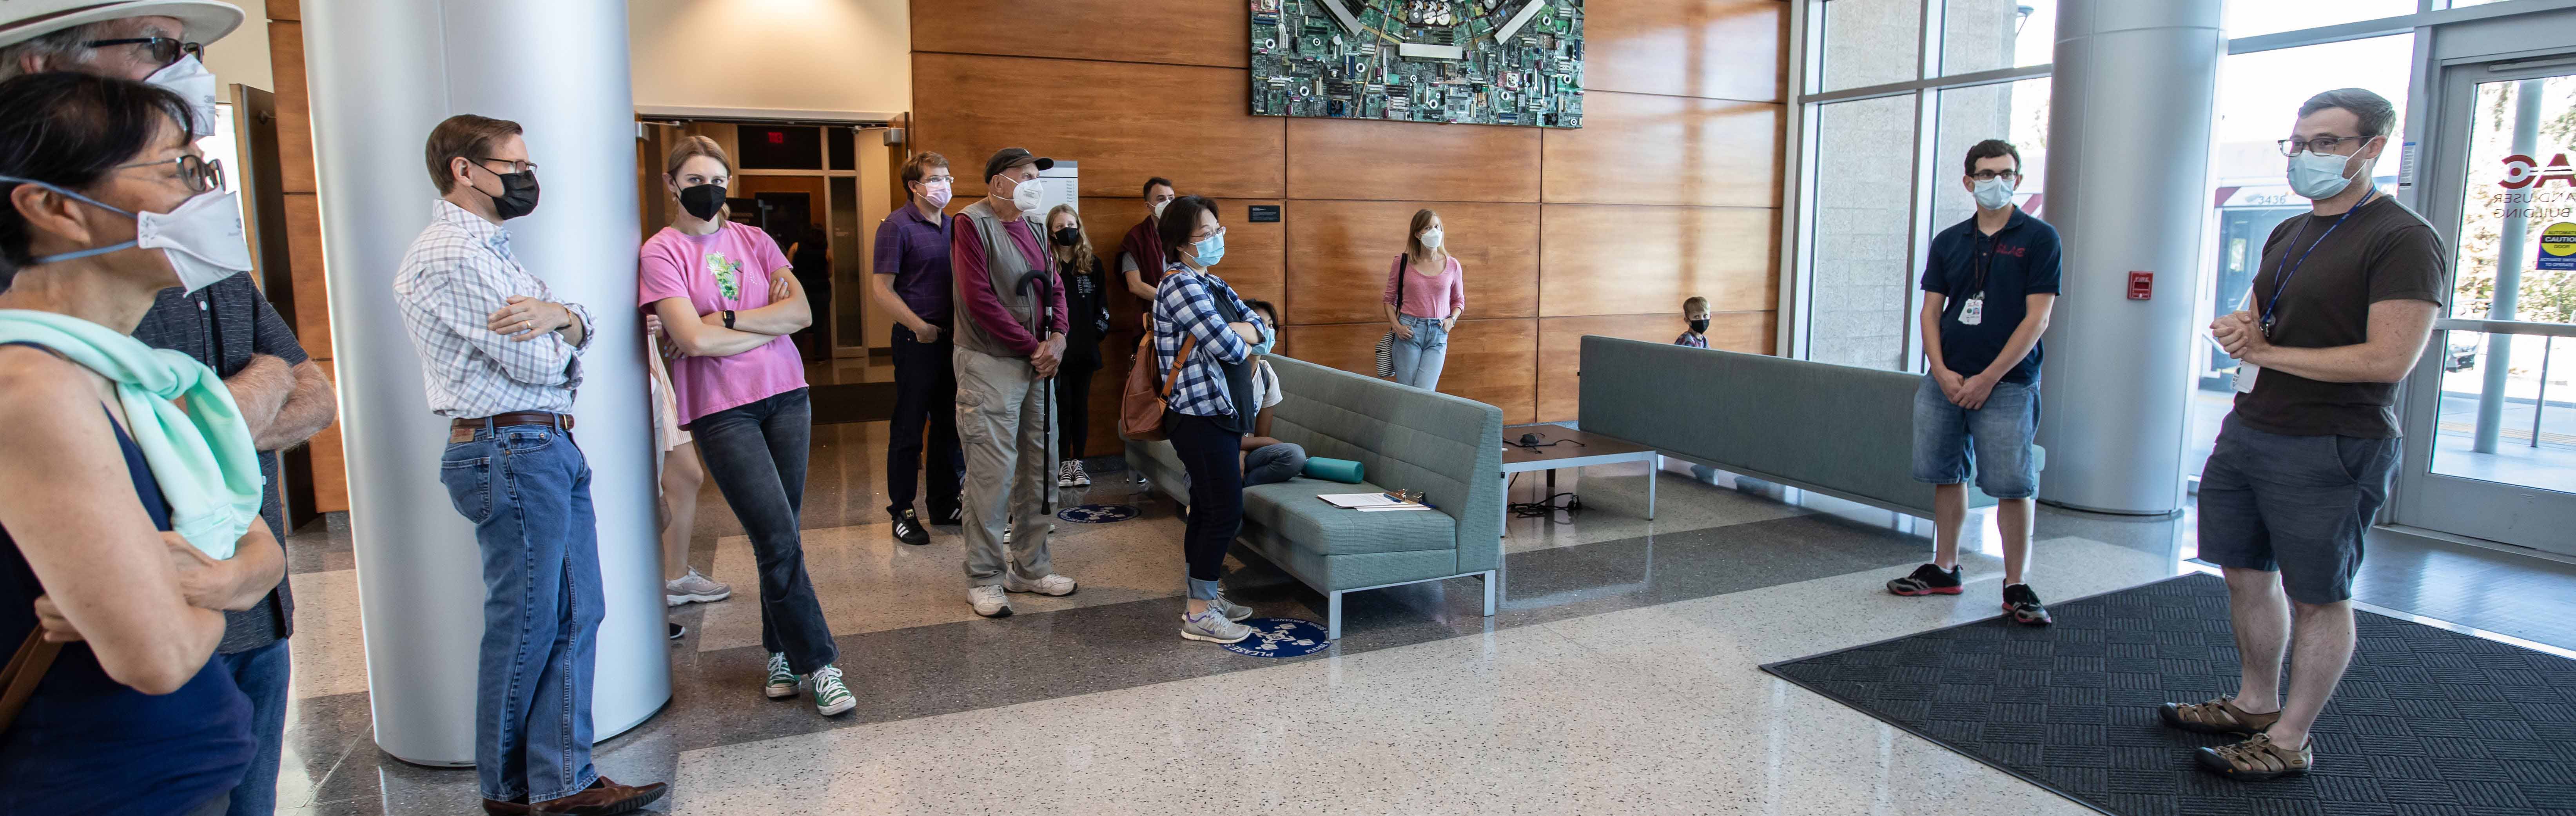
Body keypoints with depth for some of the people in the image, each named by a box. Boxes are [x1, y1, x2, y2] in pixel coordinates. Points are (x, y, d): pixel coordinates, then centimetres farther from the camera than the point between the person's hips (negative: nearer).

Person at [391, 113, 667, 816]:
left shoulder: (490, 248, 20)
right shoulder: (451, 256, -14)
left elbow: (583, 328, 12)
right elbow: (539, 365, -19)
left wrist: (561, 316, -12)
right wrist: (559, 336, 4)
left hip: (551, 448, 10)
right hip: (512, 452, -10)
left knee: (575, 615, 9)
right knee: (526, 624, 2)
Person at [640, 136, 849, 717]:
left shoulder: (753, 240, 11)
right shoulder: (661, 252, -2)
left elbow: (801, 312, -1)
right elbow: (694, 340, -14)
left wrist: (728, 320, -10)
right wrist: (769, 326, -5)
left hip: (786, 394, 4)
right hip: (721, 409, -4)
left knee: (780, 537, 8)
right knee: (779, 540, -8)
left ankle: (783, 652, 22)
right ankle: (817, 664, 1)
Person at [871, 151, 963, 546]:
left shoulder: (953, 226, 12)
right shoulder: (897, 226, -8)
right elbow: (881, 288, -12)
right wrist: (919, 326, -16)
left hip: (953, 338, 7)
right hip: (917, 340, -7)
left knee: (949, 425, 13)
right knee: (909, 429, 1)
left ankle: (945, 504, 24)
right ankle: (902, 512, 10)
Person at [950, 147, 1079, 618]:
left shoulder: (1032, 227, 14)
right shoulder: (972, 223, -9)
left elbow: (1054, 287, 16)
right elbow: (980, 300, -17)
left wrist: (1058, 338, -3)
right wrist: (1033, 346, -13)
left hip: (1037, 365, 8)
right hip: (990, 364, -8)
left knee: (1039, 469, 12)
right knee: (992, 474, -6)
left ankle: (1030, 568, 25)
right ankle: (983, 580, 7)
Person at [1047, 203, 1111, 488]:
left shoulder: (1092, 263, 7)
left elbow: (1101, 304, 10)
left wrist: (1099, 331, 1)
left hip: (1085, 348, 3)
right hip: (1057, 348, -3)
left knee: (1081, 405, 8)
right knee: (1062, 405, 1)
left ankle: (1078, 462, 15)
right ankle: (1064, 464, 9)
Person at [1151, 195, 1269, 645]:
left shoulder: (1214, 285, 15)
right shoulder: (1181, 286, -17)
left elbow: (1261, 329, 8)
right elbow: (1231, 349, -22)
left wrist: (1230, 333, -12)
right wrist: (1241, 338, 1)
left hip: (1221, 414, 10)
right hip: (1201, 417, -10)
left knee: (1208, 509, 14)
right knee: (1226, 511, -8)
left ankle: (1205, 595, 24)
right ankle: (1199, 614, -1)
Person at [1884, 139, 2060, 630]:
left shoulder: (2038, 238, -1)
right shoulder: (1949, 242, 11)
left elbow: (2037, 319, -7)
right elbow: (1931, 312, 9)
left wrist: (1988, 378, -11)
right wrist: (1942, 373, -5)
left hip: (2006, 384, -4)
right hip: (1945, 381, 4)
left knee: (2012, 486, -4)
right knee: (1947, 476, 10)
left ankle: (2016, 586, 5)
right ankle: (1944, 570, 20)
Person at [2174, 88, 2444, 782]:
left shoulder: (2403, 241, -12)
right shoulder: (2289, 234, 14)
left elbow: (2388, 361, -20)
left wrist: (2265, 352, -13)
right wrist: (2238, 329, -1)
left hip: (2331, 448, -8)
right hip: (2248, 431, 8)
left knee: (2316, 596, 1)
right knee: (2246, 573, 15)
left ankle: (2291, 740, 10)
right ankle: (2256, 703, 29)